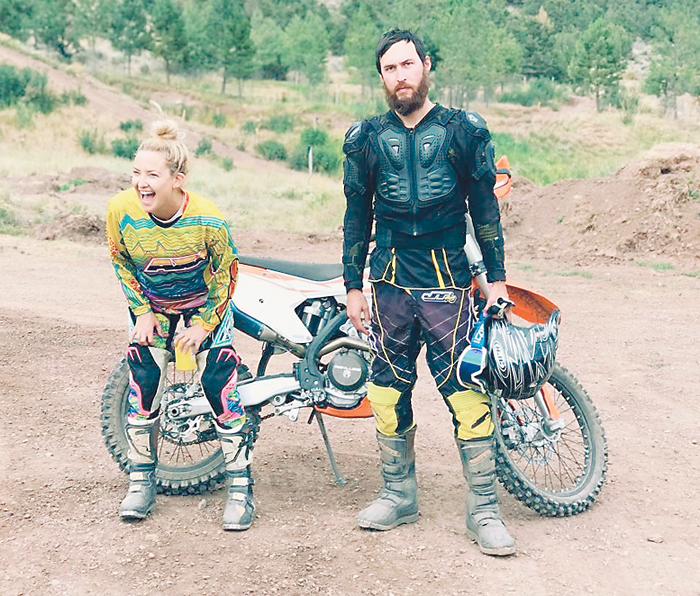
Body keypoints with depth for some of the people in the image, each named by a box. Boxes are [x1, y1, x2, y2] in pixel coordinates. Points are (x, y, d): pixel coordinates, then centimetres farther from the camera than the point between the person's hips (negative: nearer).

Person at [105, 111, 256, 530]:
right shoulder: (122, 209, -23)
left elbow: (227, 272, -12)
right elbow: (121, 261, -2)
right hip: (152, 309, 2)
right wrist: (142, 312, -7)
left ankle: (241, 488, 1)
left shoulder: (208, 219, -29)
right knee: (142, 388, -5)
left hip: (205, 305, -2)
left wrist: (203, 325, -12)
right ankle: (142, 482, 14)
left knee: (221, 386, -10)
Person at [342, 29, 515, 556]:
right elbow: (357, 216, 14)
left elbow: (485, 208, 7)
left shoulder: (464, 131, 5)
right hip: (390, 281, 3)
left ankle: (484, 511, 2)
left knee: (467, 394, -7)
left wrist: (497, 277, 4)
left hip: (447, 282, -3)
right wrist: (353, 286, 11)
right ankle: (399, 496, 23)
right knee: (389, 392, 7)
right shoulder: (366, 138, 11)